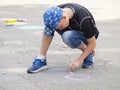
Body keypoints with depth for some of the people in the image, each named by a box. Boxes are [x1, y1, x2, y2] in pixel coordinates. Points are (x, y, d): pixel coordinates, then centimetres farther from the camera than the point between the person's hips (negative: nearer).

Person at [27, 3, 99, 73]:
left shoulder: (83, 19, -37)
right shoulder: (57, 11, -23)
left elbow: (93, 43, -27)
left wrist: (78, 60, -29)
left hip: (87, 37, -5)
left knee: (67, 36, -37)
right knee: (48, 27, -21)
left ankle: (89, 53, -12)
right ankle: (41, 60, -18)